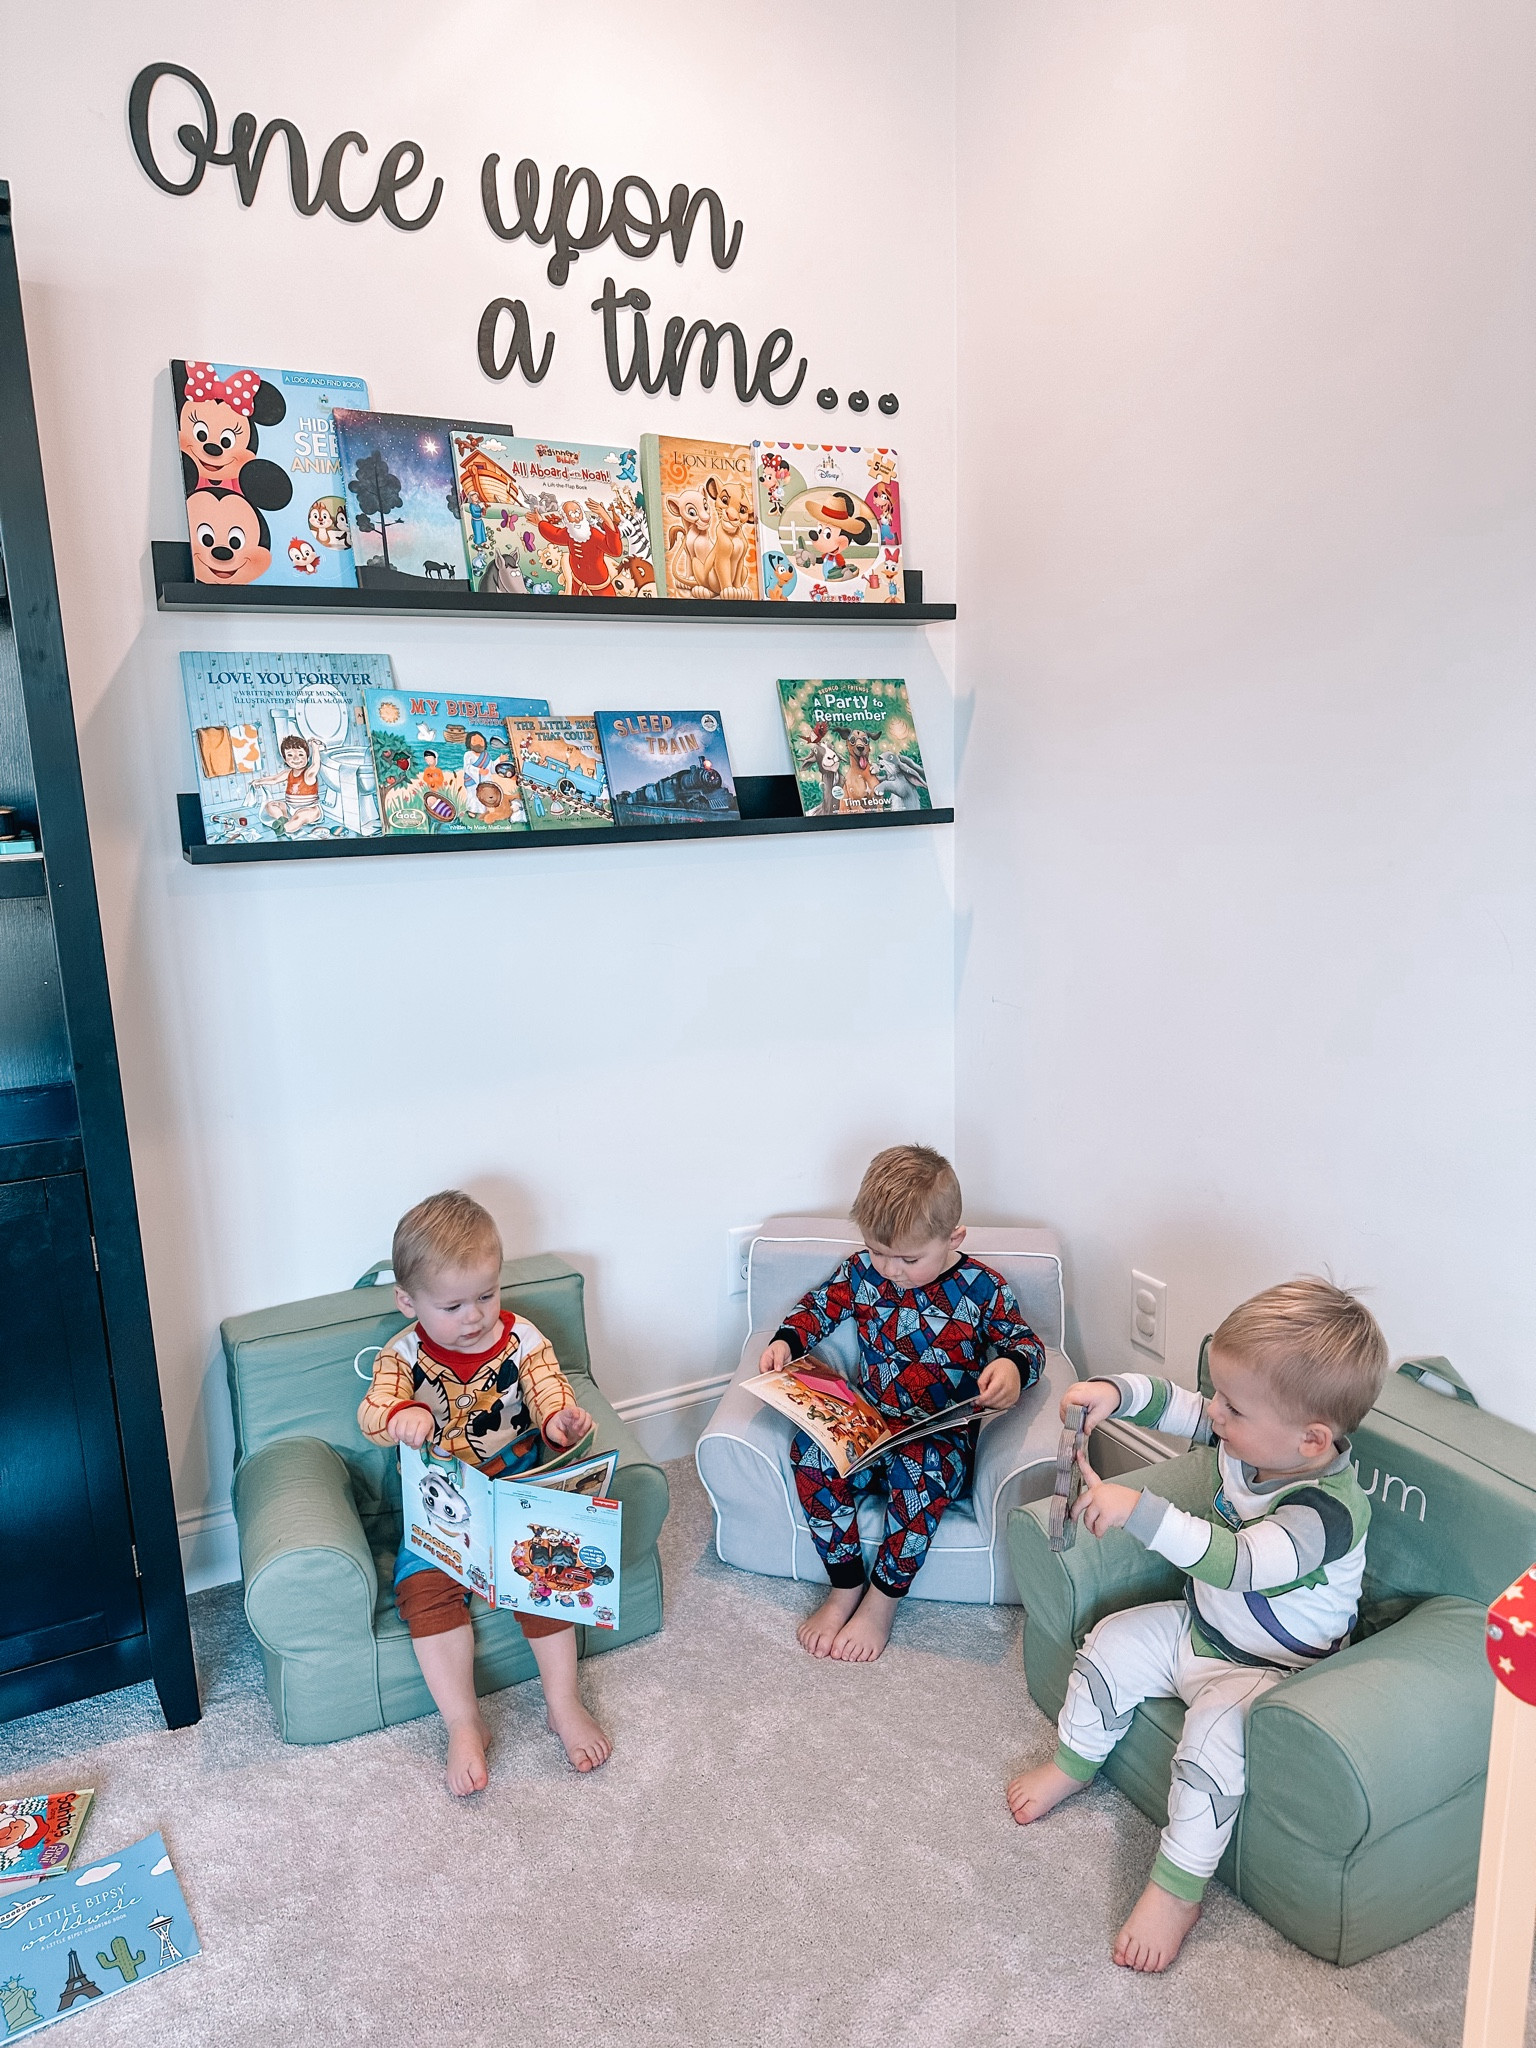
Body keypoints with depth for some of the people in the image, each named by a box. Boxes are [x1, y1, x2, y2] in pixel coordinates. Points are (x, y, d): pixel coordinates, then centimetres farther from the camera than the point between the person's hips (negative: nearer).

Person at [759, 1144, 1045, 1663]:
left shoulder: (981, 1287, -9)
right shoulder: (863, 1271, -2)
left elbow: (1024, 1340, 2)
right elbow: (821, 1304, 15)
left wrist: (1012, 1366, -22)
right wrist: (786, 1341, -3)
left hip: (942, 1433, -3)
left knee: (920, 1471, -36)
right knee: (810, 1451, -25)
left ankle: (882, 1600, -14)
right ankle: (845, 1587, -10)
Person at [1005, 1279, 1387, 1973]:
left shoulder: (1327, 1511, -35)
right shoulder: (1250, 1437, -13)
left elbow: (1233, 1563, -47)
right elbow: (1176, 1406, 3)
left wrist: (1138, 1510, -56)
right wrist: (1117, 1391, -16)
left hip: (1269, 1671, -8)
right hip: (1199, 1624, 8)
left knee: (1212, 1735, -27)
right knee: (1112, 1643, 3)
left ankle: (1176, 1890, -7)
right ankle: (1074, 1762, 29)